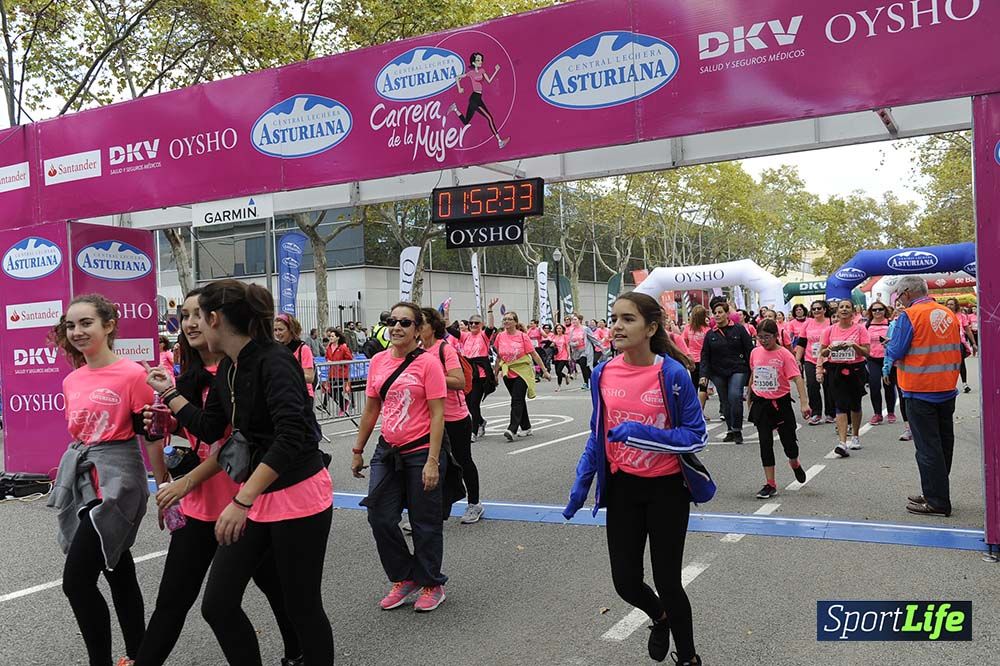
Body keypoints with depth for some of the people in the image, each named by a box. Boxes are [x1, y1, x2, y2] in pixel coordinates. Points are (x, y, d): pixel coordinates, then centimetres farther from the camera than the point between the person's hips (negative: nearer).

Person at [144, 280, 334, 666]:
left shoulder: (273, 361, -20)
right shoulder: (227, 369, 6)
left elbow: (291, 437, -31)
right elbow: (209, 430, 17)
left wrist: (241, 501, -32)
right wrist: (169, 393, 16)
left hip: (298, 497, -8)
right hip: (256, 496, 8)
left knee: (302, 607, 6)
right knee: (218, 604, 8)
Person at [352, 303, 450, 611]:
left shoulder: (428, 362, -12)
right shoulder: (378, 361, 4)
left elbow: (437, 415, -14)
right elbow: (371, 409, 12)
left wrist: (432, 461, -18)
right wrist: (358, 450, 14)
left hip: (421, 452, -5)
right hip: (388, 451, 5)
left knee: (425, 522, 7)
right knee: (380, 517, 6)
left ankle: (432, 585, 28)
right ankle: (403, 578, 28)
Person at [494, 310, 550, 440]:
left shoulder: (522, 336, -9)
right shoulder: (500, 336, 2)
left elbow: (534, 354, -5)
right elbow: (499, 356, 13)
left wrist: (544, 371, -4)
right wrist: (496, 373, 16)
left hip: (522, 372, -4)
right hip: (508, 373, 4)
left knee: (517, 400, -13)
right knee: (519, 400, 13)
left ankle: (512, 429, -19)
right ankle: (526, 428, 24)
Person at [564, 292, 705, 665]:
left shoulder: (673, 374, -17)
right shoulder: (603, 374, -4)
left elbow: (696, 436, -15)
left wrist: (643, 434, -28)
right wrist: (582, 483, 6)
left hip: (666, 489, -4)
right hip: (622, 488, 4)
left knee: (667, 581, 6)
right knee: (626, 582, 10)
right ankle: (660, 618, 46)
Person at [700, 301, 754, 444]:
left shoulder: (739, 330, 0)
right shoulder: (710, 335, 8)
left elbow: (749, 351, 0)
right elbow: (705, 356, 5)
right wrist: (703, 375, -6)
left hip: (737, 370, -3)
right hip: (718, 373, 4)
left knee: (735, 396, -20)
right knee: (725, 402, 8)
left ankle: (737, 430, -10)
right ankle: (730, 431, 19)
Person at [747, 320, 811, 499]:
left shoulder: (784, 354, -13)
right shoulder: (755, 352, 1)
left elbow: (797, 378, -19)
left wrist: (804, 403, -29)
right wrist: (749, 396, 25)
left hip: (780, 403, -3)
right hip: (760, 403, 3)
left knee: (789, 441, 6)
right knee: (765, 443, 2)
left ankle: (795, 464, 42)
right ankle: (770, 485, 9)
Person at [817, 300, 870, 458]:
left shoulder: (860, 329, -2)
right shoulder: (830, 330, 3)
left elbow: (866, 352, -5)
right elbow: (822, 352, 9)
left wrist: (854, 345, -21)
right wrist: (829, 349, -13)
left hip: (856, 369, 0)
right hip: (836, 370, 0)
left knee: (855, 404, 15)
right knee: (841, 406, -9)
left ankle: (855, 436, 34)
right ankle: (842, 442, -16)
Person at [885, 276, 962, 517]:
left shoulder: (909, 316, -14)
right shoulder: (949, 314, 7)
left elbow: (895, 352, -15)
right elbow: (958, 351, 15)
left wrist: (889, 346, 5)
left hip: (920, 391, -7)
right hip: (947, 389, 7)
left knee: (927, 447, -1)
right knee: (944, 443, 15)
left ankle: (937, 502, 3)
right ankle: (936, 494, 26)